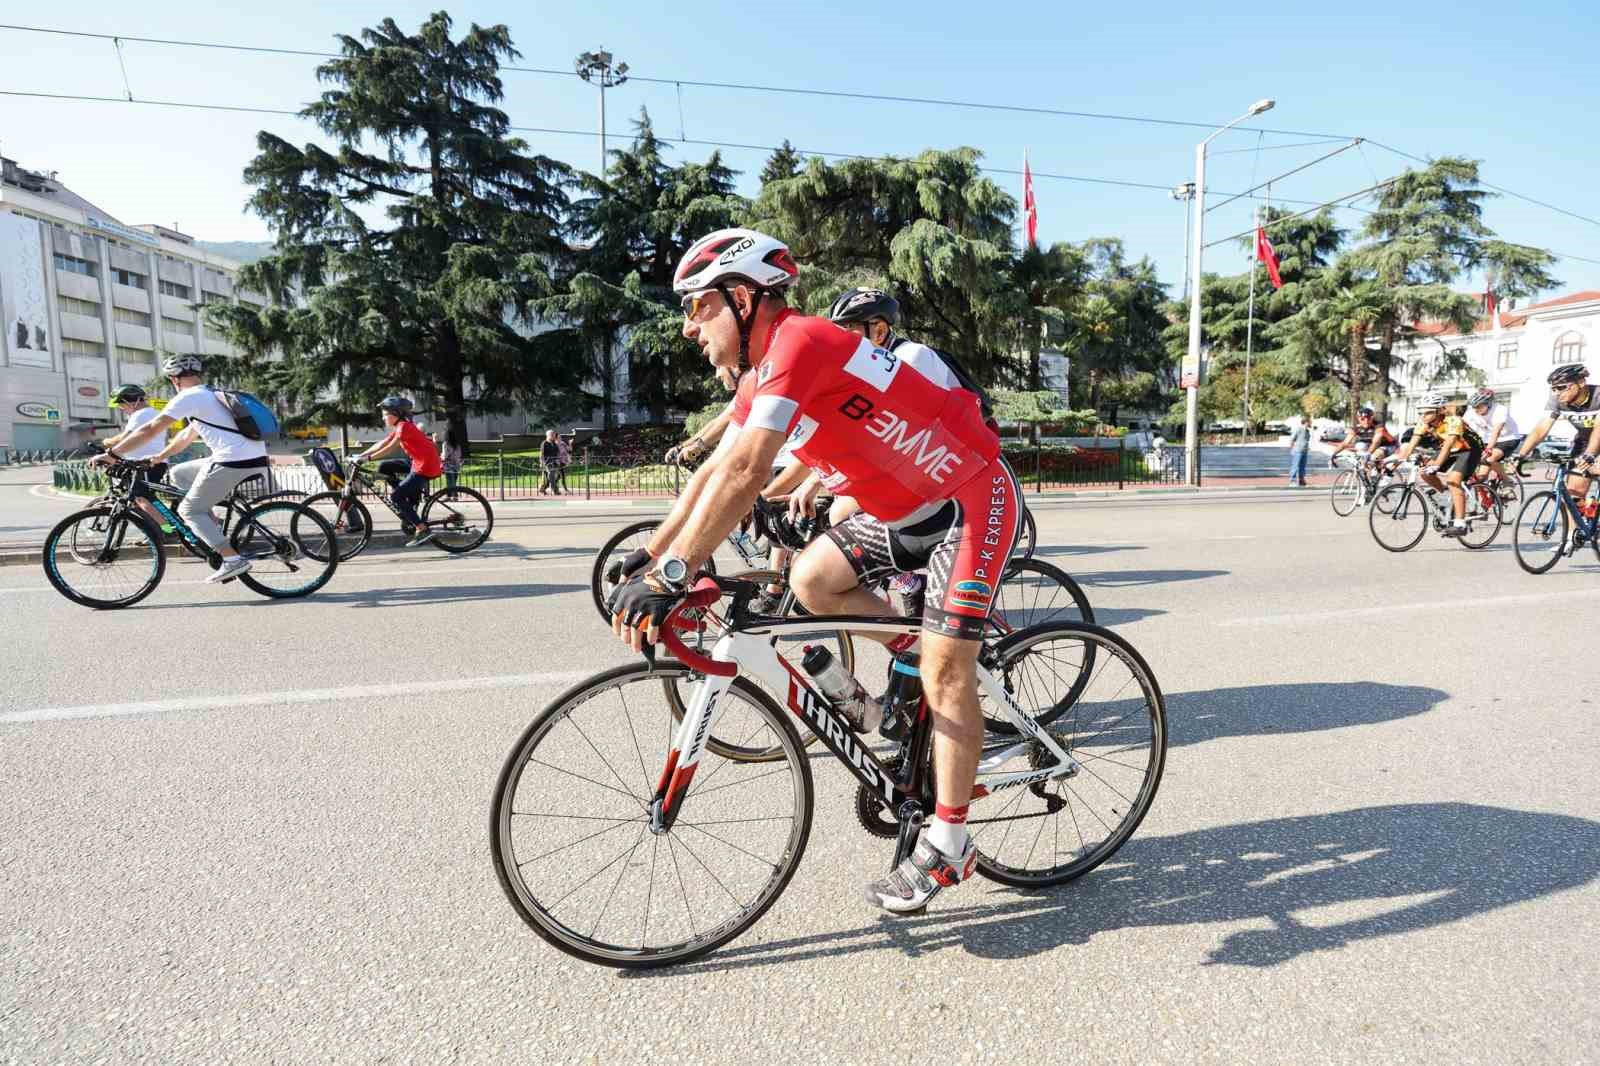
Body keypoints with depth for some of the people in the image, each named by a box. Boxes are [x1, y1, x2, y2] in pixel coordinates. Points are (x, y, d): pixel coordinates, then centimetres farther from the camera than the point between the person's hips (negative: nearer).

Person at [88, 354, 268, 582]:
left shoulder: (188, 397, 0)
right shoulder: (214, 394, 26)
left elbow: (150, 430, -3)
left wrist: (111, 455, 3)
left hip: (232, 462, -8)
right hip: (258, 460, 8)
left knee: (190, 510, 6)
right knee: (178, 472, 24)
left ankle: (233, 559, -7)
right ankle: (213, 528, 20)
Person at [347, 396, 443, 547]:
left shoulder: (404, 426, -13)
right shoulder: (399, 427, 15)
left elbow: (390, 447, -23)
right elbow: (382, 444, 13)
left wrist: (367, 458, -24)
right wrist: (360, 456, 6)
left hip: (426, 466, -9)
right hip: (417, 462, 9)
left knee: (397, 495, -11)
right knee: (384, 467, 10)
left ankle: (423, 529, -13)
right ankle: (405, 507, 10)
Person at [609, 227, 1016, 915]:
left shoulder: (796, 342, -24)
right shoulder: (761, 374, 5)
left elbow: (744, 475, -35)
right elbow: (715, 473, 5)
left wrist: (669, 577, -35)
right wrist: (647, 567, 1)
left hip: (971, 501, -9)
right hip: (907, 509, 9)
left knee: (945, 671, -9)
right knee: (812, 580, 1)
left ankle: (947, 846, 4)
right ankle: (921, 645, 18)